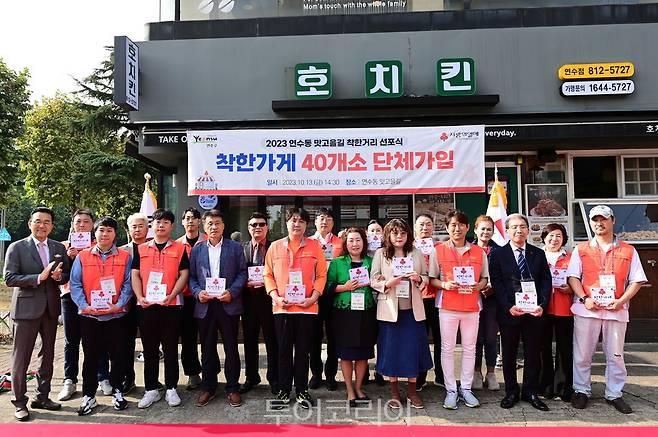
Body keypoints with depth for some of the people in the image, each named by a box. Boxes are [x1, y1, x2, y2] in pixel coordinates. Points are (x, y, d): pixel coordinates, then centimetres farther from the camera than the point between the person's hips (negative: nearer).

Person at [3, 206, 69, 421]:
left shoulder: (59, 248, 8)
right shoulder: (17, 248, -4)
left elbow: (67, 275, 10)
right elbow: (9, 278, -11)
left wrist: (58, 276, -12)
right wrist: (39, 277, -20)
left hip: (51, 308, 5)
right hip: (26, 308, -4)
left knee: (47, 355, 14)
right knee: (21, 357, 2)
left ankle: (42, 397, 28)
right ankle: (19, 402, 17)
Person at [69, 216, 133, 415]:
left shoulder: (124, 257, 2)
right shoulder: (82, 257, 4)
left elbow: (128, 284, -1)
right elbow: (75, 284, 1)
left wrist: (119, 304, -13)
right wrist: (84, 305, -11)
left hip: (116, 315, 0)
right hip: (89, 316, 1)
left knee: (118, 355, 7)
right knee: (91, 356, 9)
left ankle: (117, 392, 23)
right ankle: (88, 396, 21)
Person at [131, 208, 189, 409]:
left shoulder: (179, 248, 5)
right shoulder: (141, 249, 11)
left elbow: (184, 274, -1)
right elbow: (135, 274, 7)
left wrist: (171, 295, -13)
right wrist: (139, 296, -8)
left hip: (171, 305, -2)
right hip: (146, 305, 2)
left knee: (171, 349, 5)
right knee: (149, 349, 9)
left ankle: (171, 389, 17)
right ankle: (151, 390, 20)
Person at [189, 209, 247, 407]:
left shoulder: (235, 247, 4)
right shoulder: (197, 249, 10)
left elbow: (243, 272, 0)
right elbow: (191, 276, 9)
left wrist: (232, 292, -13)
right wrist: (198, 292, -8)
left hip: (229, 304, -2)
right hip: (205, 305, 2)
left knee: (231, 348, 5)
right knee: (207, 349, 11)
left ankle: (233, 388, 18)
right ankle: (208, 387, 25)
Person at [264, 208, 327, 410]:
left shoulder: (314, 246, 3)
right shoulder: (275, 247, 5)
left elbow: (321, 275, 3)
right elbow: (268, 275, 6)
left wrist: (313, 297, -9)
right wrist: (275, 296, -7)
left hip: (307, 307, -1)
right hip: (281, 307, 1)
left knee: (303, 351, 8)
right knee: (284, 350, 9)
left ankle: (302, 390, 22)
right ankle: (284, 391, 22)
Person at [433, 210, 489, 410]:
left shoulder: (479, 252, 8)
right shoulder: (438, 250, 1)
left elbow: (485, 278, 14)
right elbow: (431, 278, 3)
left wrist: (478, 286, -7)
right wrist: (444, 284, -15)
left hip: (472, 306, 2)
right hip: (447, 305, -2)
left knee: (469, 348, 9)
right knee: (447, 348, 3)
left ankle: (466, 388, 23)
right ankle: (451, 390, 15)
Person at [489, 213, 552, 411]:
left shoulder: (538, 254, 8)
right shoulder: (498, 255, 0)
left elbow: (546, 281, 3)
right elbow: (497, 284, -5)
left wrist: (542, 305, -11)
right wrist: (508, 307, -16)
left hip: (534, 311, 2)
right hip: (509, 312, -2)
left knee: (533, 353, 10)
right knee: (509, 354, 8)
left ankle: (530, 392, 23)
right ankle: (511, 392, 20)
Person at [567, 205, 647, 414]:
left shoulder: (628, 251, 8)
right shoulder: (581, 250, 7)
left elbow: (636, 281, 6)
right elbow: (573, 277, 3)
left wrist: (622, 300, -9)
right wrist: (585, 299, -11)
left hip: (616, 310, 1)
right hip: (587, 309, 0)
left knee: (615, 355, 9)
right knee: (582, 354, 5)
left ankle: (614, 394, 23)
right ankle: (582, 391, 19)